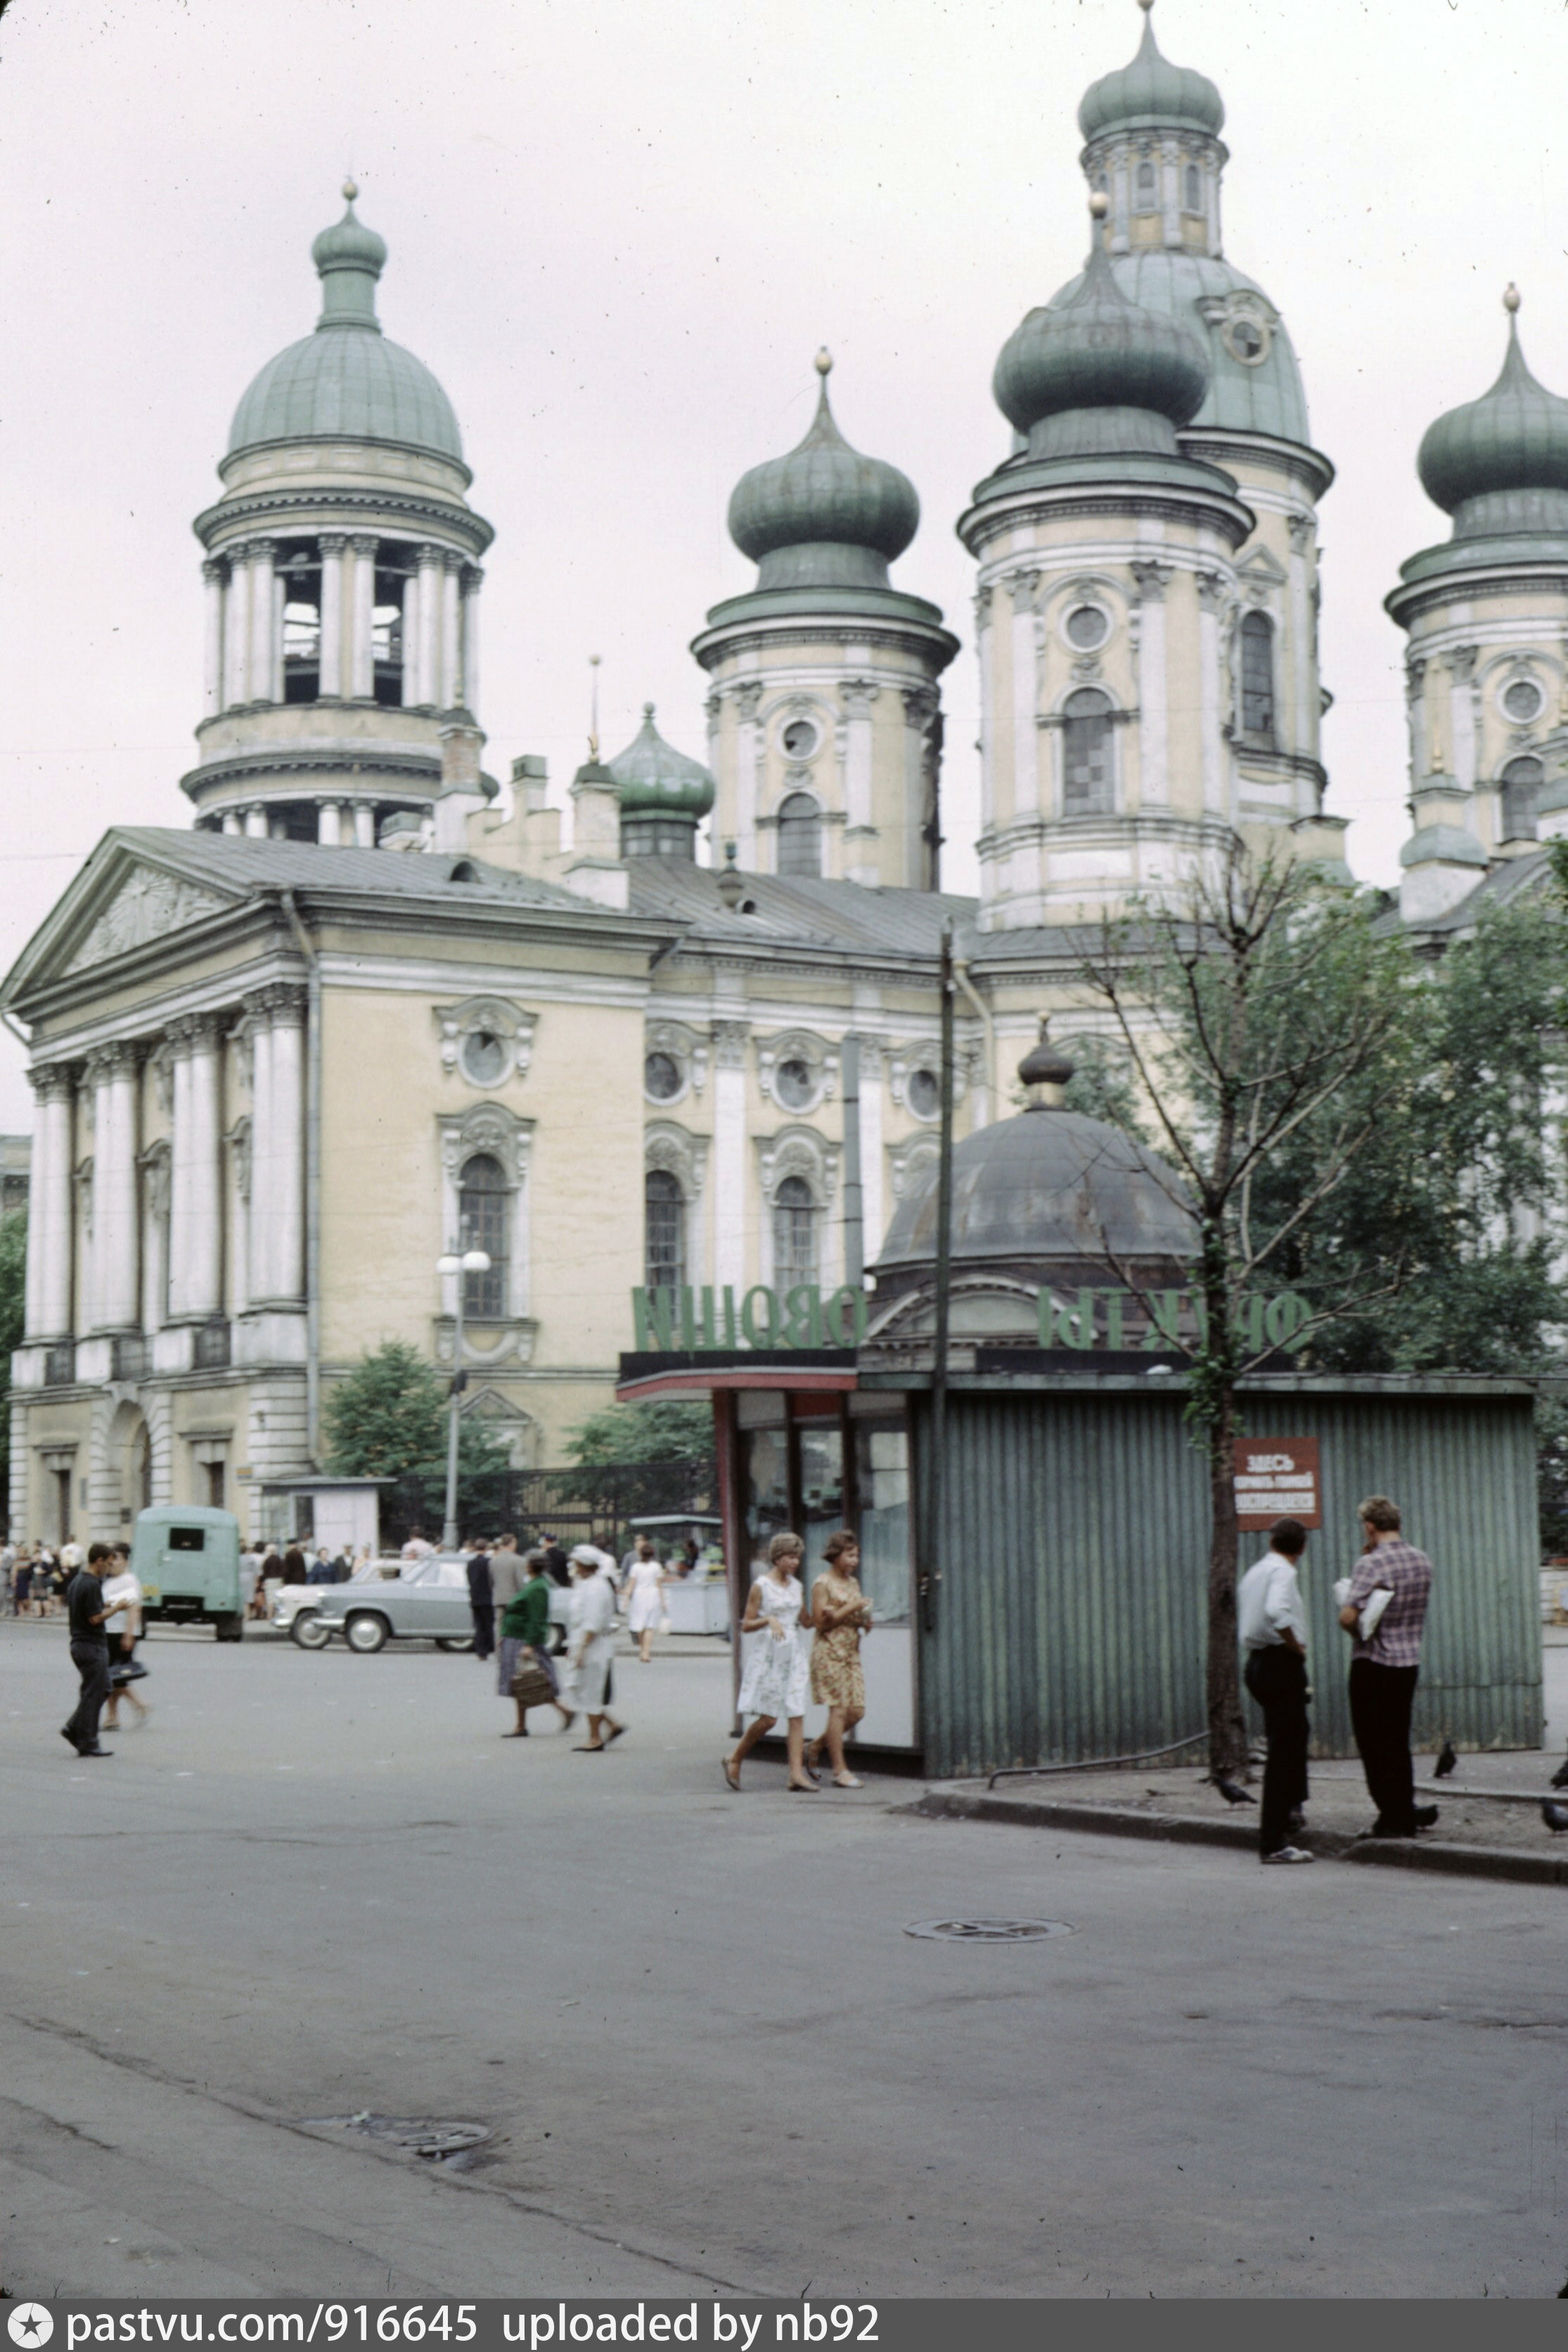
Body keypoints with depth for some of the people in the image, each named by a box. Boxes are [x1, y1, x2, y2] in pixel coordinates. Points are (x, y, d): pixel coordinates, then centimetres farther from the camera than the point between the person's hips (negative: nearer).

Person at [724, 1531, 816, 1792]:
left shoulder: (797, 1586, 11)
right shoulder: (761, 1587, -6)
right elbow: (746, 1626, -6)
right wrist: (769, 1619, -22)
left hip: (794, 1653, 5)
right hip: (769, 1653, -5)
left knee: (797, 1715, -3)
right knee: (768, 1718, -5)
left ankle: (797, 1773, -4)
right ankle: (734, 1761, 14)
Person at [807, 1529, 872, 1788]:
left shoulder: (853, 1583, 15)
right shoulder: (823, 1584, -7)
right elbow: (820, 1622, -12)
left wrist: (865, 1619, -1)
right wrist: (850, 1609, -15)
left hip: (851, 1652, 7)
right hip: (830, 1652, -7)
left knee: (857, 1710, 2)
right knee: (839, 1709, -9)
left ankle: (817, 1746, 22)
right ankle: (840, 1771, -4)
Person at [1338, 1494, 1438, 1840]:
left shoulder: (1372, 1564, -17)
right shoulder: (1422, 1561, 5)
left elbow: (1348, 1617, -23)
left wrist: (1361, 1634, 0)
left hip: (1374, 1663, -7)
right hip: (1410, 1659, 7)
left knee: (1374, 1742, 3)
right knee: (1398, 1740, 18)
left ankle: (1393, 1816, 4)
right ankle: (1406, 1811, 22)